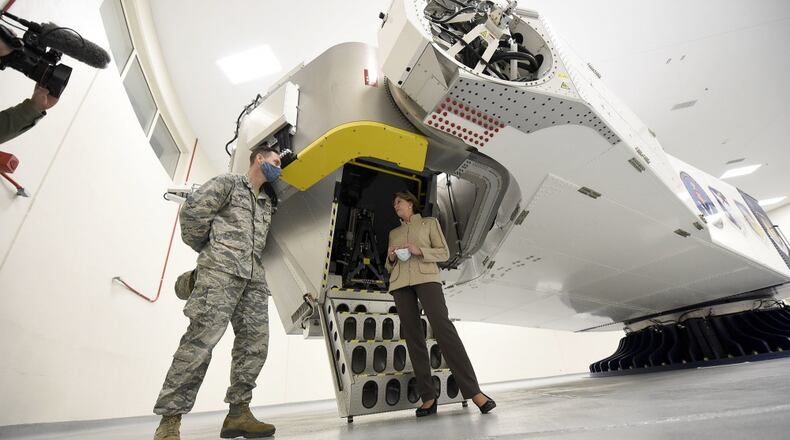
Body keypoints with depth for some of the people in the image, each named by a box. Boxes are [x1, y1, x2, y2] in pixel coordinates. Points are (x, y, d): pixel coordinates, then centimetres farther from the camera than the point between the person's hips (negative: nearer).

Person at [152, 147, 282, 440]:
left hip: (254, 276, 7)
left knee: (256, 342, -2)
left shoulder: (267, 204, 29)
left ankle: (239, 413, 6)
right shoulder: (229, 183, 10)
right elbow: (193, 208, -1)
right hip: (222, 267, -7)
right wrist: (203, 246, 5)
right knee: (202, 338, -14)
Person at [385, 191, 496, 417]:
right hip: (400, 283, 4)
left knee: (442, 327, -20)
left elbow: (444, 253, 5)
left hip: (426, 277, -4)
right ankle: (428, 396, -1)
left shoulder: (430, 222, 15)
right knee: (413, 336, -4)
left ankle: (473, 391, -18)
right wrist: (390, 257, 1)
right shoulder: (394, 233, 26)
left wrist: (420, 250, -11)